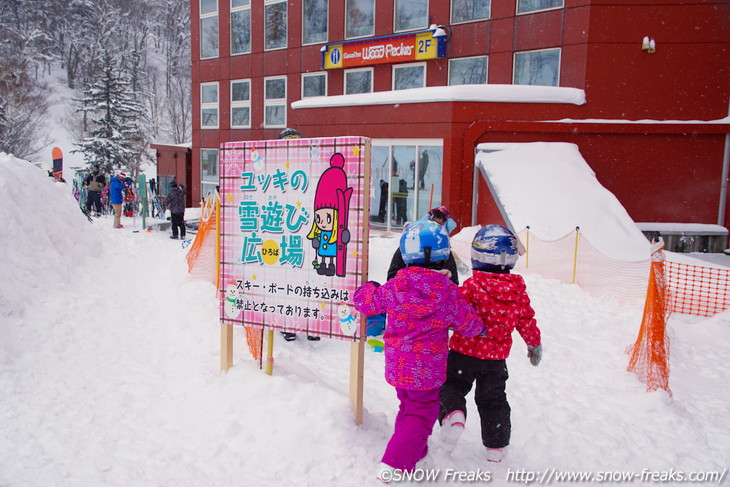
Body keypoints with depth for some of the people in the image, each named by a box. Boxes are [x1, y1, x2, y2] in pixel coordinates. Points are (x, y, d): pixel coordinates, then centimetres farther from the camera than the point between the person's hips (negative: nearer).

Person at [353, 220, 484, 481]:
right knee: (420, 415, 6)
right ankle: (393, 465, -3)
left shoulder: (394, 286, -8)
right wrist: (479, 327, 21)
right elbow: (469, 324, -3)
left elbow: (365, 301, 3)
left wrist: (368, 287, 26)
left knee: (408, 406, 26)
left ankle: (415, 449, 43)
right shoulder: (448, 293, -15)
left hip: (397, 365, 5)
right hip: (426, 370, -4)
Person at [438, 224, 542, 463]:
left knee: (452, 386, 13)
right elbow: (527, 321, 8)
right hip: (496, 357, 4)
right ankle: (496, 446, 30)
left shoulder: (472, 285, -17)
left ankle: (453, 414, -16)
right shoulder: (518, 290, -2)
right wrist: (535, 344, 22)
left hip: (464, 352, -4)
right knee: (493, 399, 19)